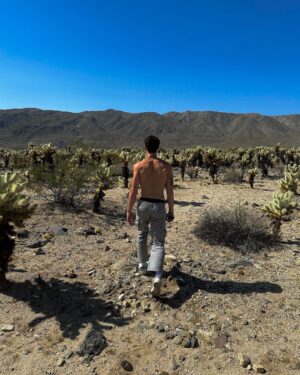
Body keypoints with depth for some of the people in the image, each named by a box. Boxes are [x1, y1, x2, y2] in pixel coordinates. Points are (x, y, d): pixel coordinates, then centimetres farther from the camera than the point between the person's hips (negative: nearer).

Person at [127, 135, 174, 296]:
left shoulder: (138, 166, -6)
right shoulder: (166, 167, -2)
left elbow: (133, 191, -8)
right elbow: (170, 192, -1)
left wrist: (129, 211, 0)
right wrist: (171, 211, 9)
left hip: (143, 205, 1)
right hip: (159, 207, 0)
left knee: (142, 235, 26)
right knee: (158, 243, 3)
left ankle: (143, 265, 40)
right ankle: (157, 276, -17)